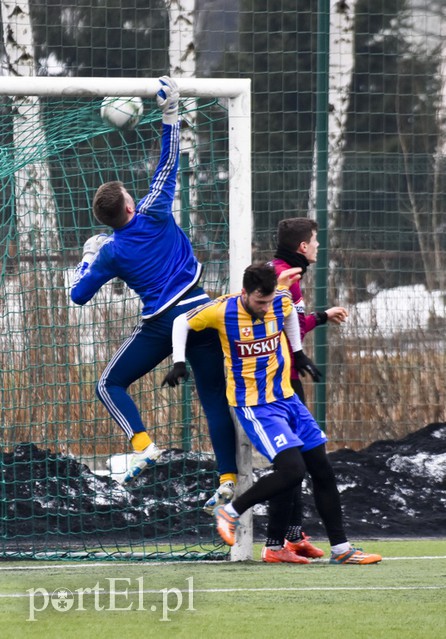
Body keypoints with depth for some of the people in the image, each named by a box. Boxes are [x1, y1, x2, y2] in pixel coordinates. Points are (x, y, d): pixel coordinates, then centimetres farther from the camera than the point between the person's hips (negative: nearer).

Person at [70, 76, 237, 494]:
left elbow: (79, 294, 5)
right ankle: (229, 478, -3)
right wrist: (170, 114, 9)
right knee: (215, 397, 6)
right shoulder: (154, 214, -1)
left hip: (160, 324, -2)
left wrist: (88, 255, 20)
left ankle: (142, 444, -13)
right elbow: (168, 164, 5)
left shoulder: (110, 252, -2)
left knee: (110, 385, 11)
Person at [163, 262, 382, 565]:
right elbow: (182, 322, -1)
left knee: (323, 471, 5)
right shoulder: (223, 310, -17)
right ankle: (231, 511, -2)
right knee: (292, 470, -21)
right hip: (254, 405, -6)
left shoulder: (281, 301, -6)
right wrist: (179, 362, -9)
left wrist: (299, 353, 25)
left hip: (286, 397, 6)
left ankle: (341, 548, 13)